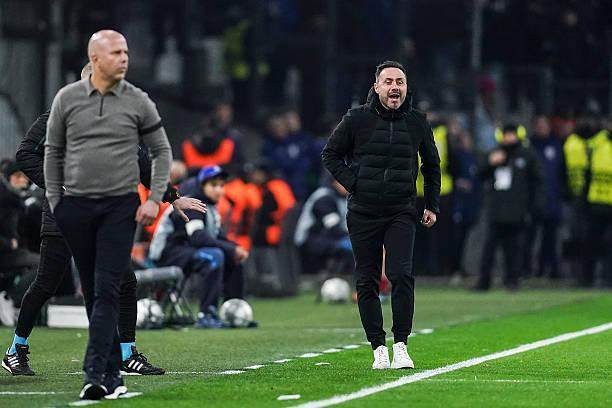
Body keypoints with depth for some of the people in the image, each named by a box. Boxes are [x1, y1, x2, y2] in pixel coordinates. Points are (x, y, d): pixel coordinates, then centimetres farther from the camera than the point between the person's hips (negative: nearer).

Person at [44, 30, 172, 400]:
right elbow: (53, 151, 12)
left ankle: (96, 374, -18)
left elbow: (162, 151, 9)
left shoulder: (138, 102, 1)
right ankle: (114, 373, 14)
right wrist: (55, 202, 7)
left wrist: (155, 199, -1)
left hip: (121, 207, -2)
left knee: (107, 290, -12)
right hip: (76, 207, 2)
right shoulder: (67, 99, 3)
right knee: (92, 292, 6)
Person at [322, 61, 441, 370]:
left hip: (402, 213, 0)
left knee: (401, 275, -17)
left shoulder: (417, 122, 5)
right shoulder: (357, 119, -2)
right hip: (363, 213, 0)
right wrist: (352, 183, -6)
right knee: (367, 282, 3)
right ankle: (378, 348, 12)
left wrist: (432, 205, 15)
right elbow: (330, 154, 8)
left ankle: (401, 345, -10)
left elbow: (431, 165, 20)